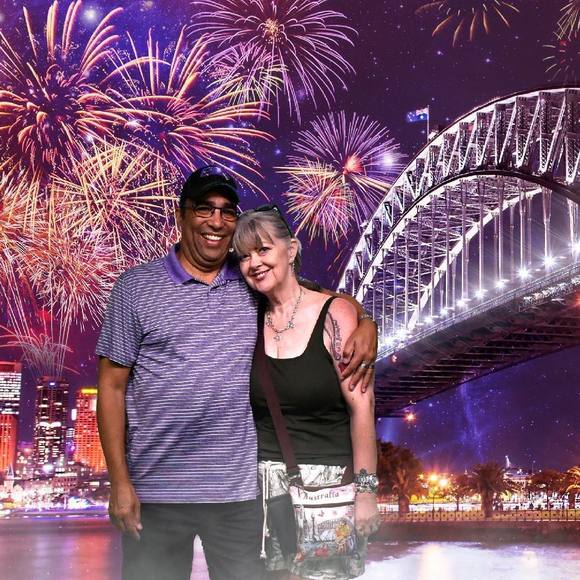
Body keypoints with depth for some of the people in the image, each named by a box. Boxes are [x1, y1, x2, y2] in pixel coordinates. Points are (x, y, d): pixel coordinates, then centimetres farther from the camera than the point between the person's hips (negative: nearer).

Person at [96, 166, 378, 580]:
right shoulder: (136, 288, 0)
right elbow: (113, 387, -1)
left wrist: (365, 325, -7)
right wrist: (120, 481, -6)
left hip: (239, 489, 2)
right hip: (156, 491, -2)